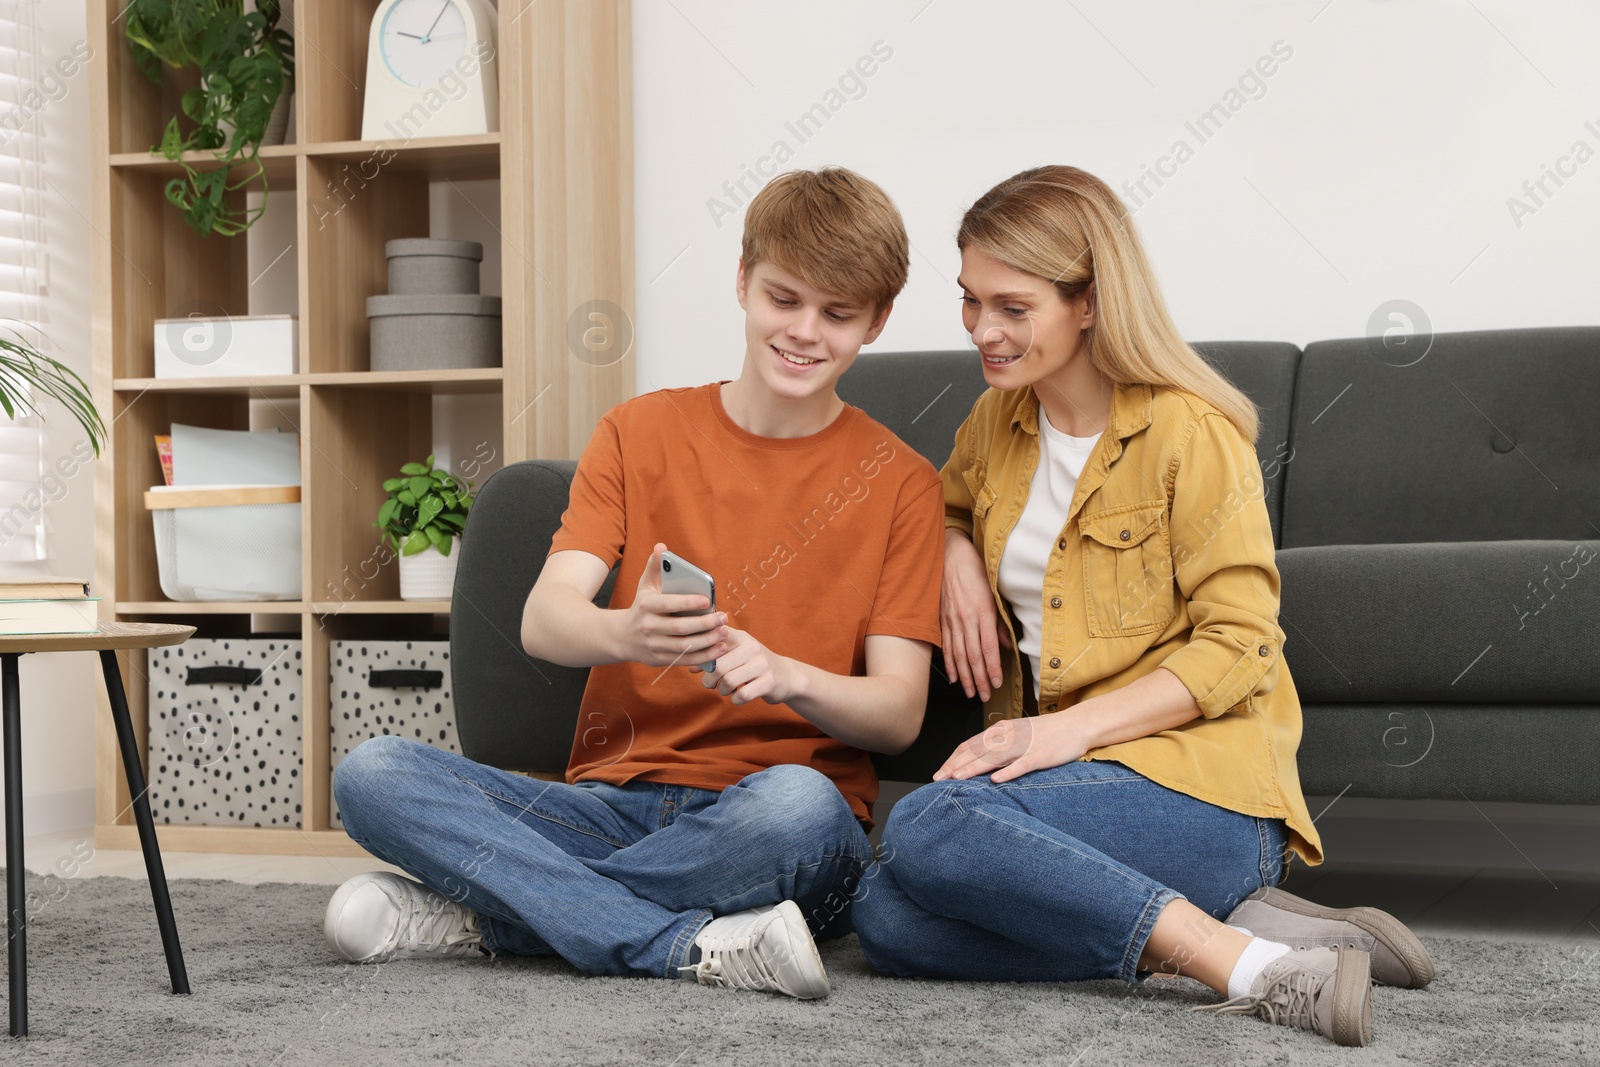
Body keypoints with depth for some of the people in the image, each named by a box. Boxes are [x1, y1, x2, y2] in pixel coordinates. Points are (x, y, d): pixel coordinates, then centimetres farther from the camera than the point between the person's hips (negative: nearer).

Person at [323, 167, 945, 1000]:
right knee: (370, 774, -20)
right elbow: (542, 623, -3)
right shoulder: (640, 432, 11)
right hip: (614, 798, 3)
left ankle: (484, 914, -21)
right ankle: (693, 947, -29)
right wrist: (624, 633, -27)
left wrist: (787, 675, -23)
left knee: (796, 804, -39)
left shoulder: (899, 483, 6)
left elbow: (899, 714, -1)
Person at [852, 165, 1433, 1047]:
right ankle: (1236, 931, -18)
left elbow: (1238, 646, -10)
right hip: (1077, 773, 8)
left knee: (928, 830, -32)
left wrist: (1074, 726, -21)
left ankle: (1237, 959, -30)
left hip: (1199, 784, -8)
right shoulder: (999, 421, 14)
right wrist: (955, 555, 10)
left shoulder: (1189, 432, -7)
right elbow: (944, 507, 36)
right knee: (887, 919, -22)